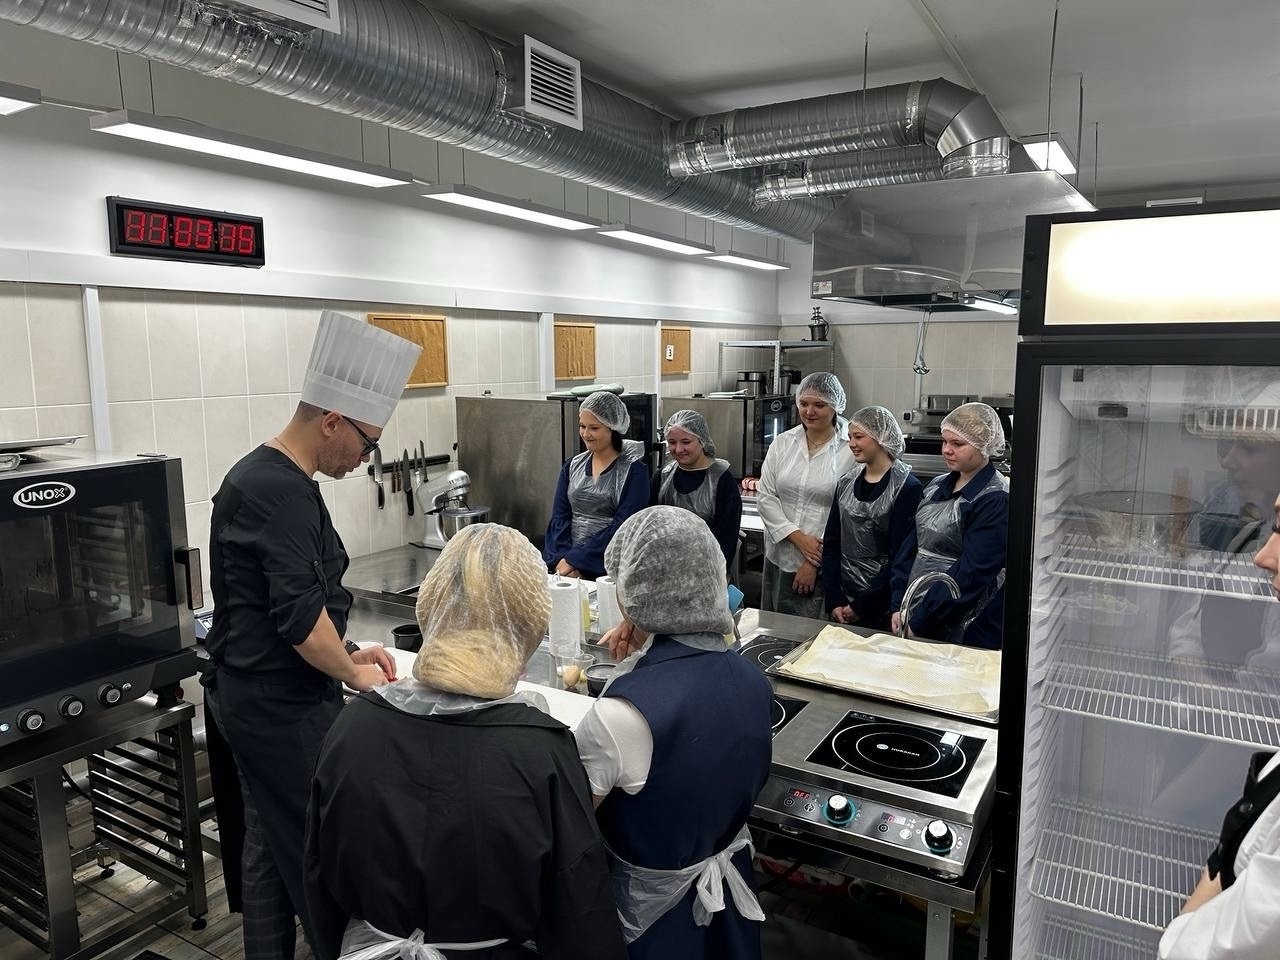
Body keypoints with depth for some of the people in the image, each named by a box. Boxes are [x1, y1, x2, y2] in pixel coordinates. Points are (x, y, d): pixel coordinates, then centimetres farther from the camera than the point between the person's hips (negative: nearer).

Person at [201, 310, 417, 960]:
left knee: (269, 846, 20)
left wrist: (347, 654, 11)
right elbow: (300, 614, -26)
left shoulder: (260, 474, 10)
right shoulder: (282, 491, -22)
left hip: (250, 694, 10)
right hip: (282, 706, -10)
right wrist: (354, 673, -10)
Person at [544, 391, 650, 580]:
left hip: (609, 569, -3)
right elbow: (559, 517, 7)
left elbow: (622, 526, -9)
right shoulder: (572, 465, 13)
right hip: (567, 565, 3)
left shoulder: (634, 471, -2)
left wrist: (575, 559, -13)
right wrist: (562, 558, -9)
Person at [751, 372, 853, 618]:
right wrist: (798, 538, -10)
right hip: (780, 557, 4)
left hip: (825, 564, -4)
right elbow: (765, 496, 1)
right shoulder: (782, 443, 5)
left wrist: (815, 561, -9)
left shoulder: (850, 451, -8)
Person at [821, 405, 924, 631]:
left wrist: (862, 605, -13)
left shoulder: (907, 487, -10)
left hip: (883, 606, -5)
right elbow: (831, 544, 5)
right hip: (844, 599, 5)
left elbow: (901, 556, -13)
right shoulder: (846, 483, 5)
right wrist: (834, 600, -5)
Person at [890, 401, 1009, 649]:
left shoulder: (996, 500, -13)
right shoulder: (937, 487, 8)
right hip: (914, 615, 6)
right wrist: (898, 607, -1)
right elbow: (911, 547, 8)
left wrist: (918, 620, -18)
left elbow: (971, 573, -19)